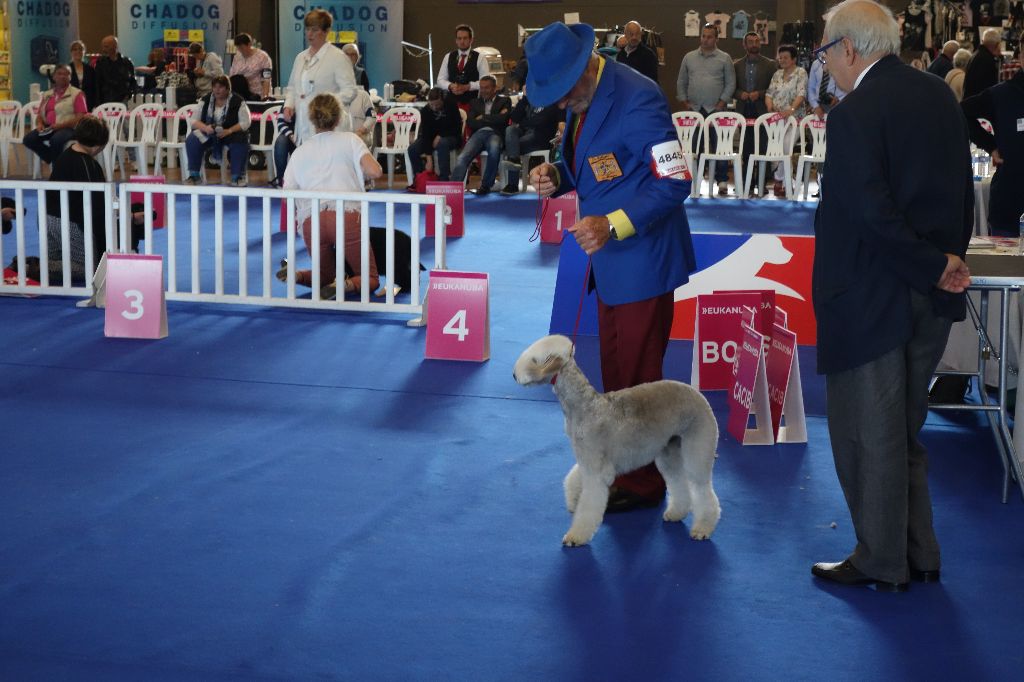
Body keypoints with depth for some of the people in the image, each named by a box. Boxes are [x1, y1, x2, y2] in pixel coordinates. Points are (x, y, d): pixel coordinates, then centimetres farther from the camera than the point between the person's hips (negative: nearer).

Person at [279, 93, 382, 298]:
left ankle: (295, 274, -6)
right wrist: (358, 175, 21)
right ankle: (344, 286, -23)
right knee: (370, 278, 10)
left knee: (326, 275, 25)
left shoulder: (300, 152, 22)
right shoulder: (350, 140, 14)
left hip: (310, 220, 3)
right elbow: (374, 171, -1)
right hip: (347, 215, -3)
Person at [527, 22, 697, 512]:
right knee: (615, 375, 16)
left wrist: (614, 225, -32)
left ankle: (644, 484, 15)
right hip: (610, 259, 9)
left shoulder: (636, 98, -22)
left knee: (637, 376, 2)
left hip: (642, 259, -9)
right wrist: (557, 177, -4)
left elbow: (675, 181, -23)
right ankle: (620, 468, 28)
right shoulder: (581, 98, 5)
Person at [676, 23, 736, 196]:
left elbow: (730, 83, 3)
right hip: (694, 110, 2)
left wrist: (721, 103, -6)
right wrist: (684, 102, 4)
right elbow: (681, 82, 15)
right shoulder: (689, 58, 13)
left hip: (716, 110, -2)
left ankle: (722, 181, 0)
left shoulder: (724, 59, 5)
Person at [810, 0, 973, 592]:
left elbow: (872, 214, -24)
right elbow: (963, 192, 11)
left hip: (872, 298, -8)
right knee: (905, 430, 20)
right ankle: (918, 554, 28)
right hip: (932, 299, 8)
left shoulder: (854, 115, -19)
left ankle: (882, 562, 16)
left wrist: (937, 267, -14)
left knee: (869, 436, 6)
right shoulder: (940, 96, 6)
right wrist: (948, 259, 11)